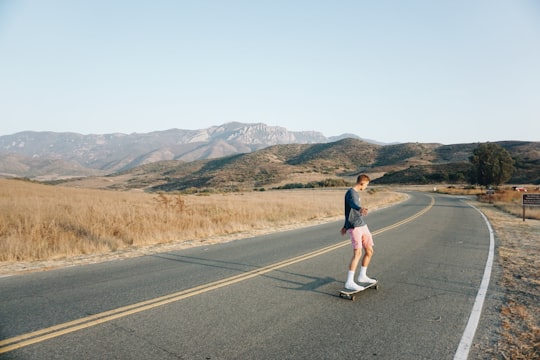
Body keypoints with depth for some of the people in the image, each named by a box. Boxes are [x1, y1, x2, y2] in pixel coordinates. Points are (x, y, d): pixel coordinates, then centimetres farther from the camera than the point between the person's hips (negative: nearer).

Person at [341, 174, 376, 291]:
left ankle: (362, 276, 27)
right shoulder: (350, 193, -12)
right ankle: (349, 282, -12)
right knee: (357, 253, -15)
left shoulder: (356, 193, 18)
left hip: (363, 226, 9)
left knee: (369, 251, 12)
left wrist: (346, 225, 38)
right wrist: (360, 209, -58)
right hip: (355, 227, -9)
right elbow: (353, 204, -35)